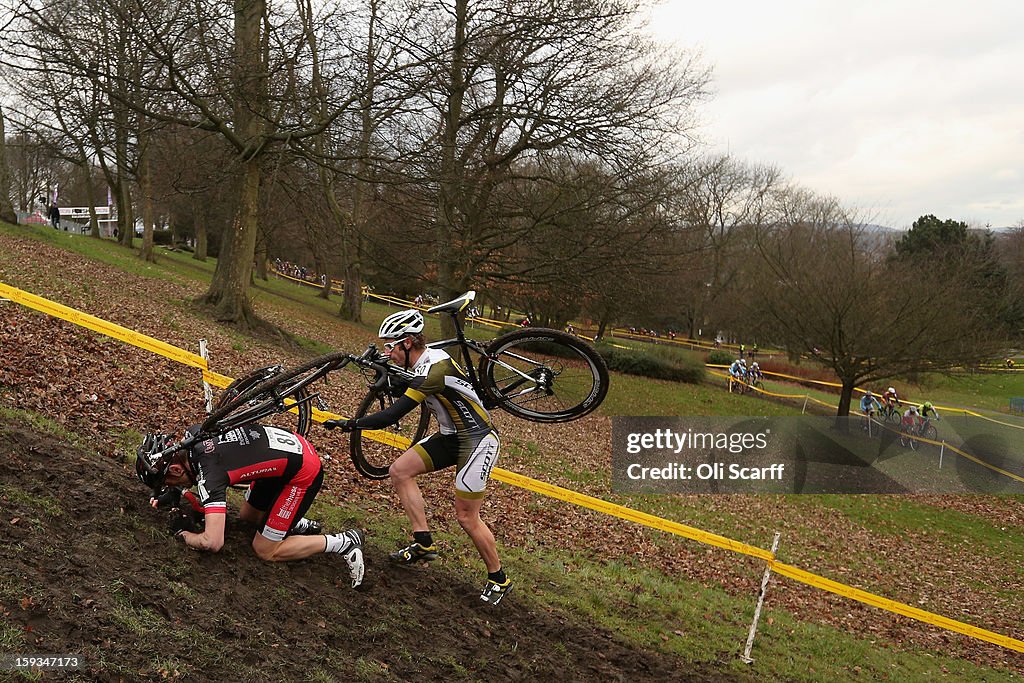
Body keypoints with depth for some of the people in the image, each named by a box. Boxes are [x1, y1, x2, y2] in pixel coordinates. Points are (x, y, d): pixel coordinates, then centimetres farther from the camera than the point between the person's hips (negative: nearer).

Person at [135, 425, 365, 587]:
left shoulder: (209, 475, -25)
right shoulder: (193, 434, -1)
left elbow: (212, 543, -31)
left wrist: (182, 533, -11)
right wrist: (174, 491, 12)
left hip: (303, 472, -10)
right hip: (293, 445, 10)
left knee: (265, 550, 2)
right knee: (246, 516, 23)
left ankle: (344, 543, 2)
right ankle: (302, 526, 18)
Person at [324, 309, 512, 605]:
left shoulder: (433, 369, -27)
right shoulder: (427, 359, 1)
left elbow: (392, 416, -29)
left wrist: (349, 423, -21)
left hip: (478, 441, -9)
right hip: (452, 436, 10)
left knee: (466, 517, -4)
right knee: (400, 470, 1)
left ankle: (498, 579, 15)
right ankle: (424, 542, 7)